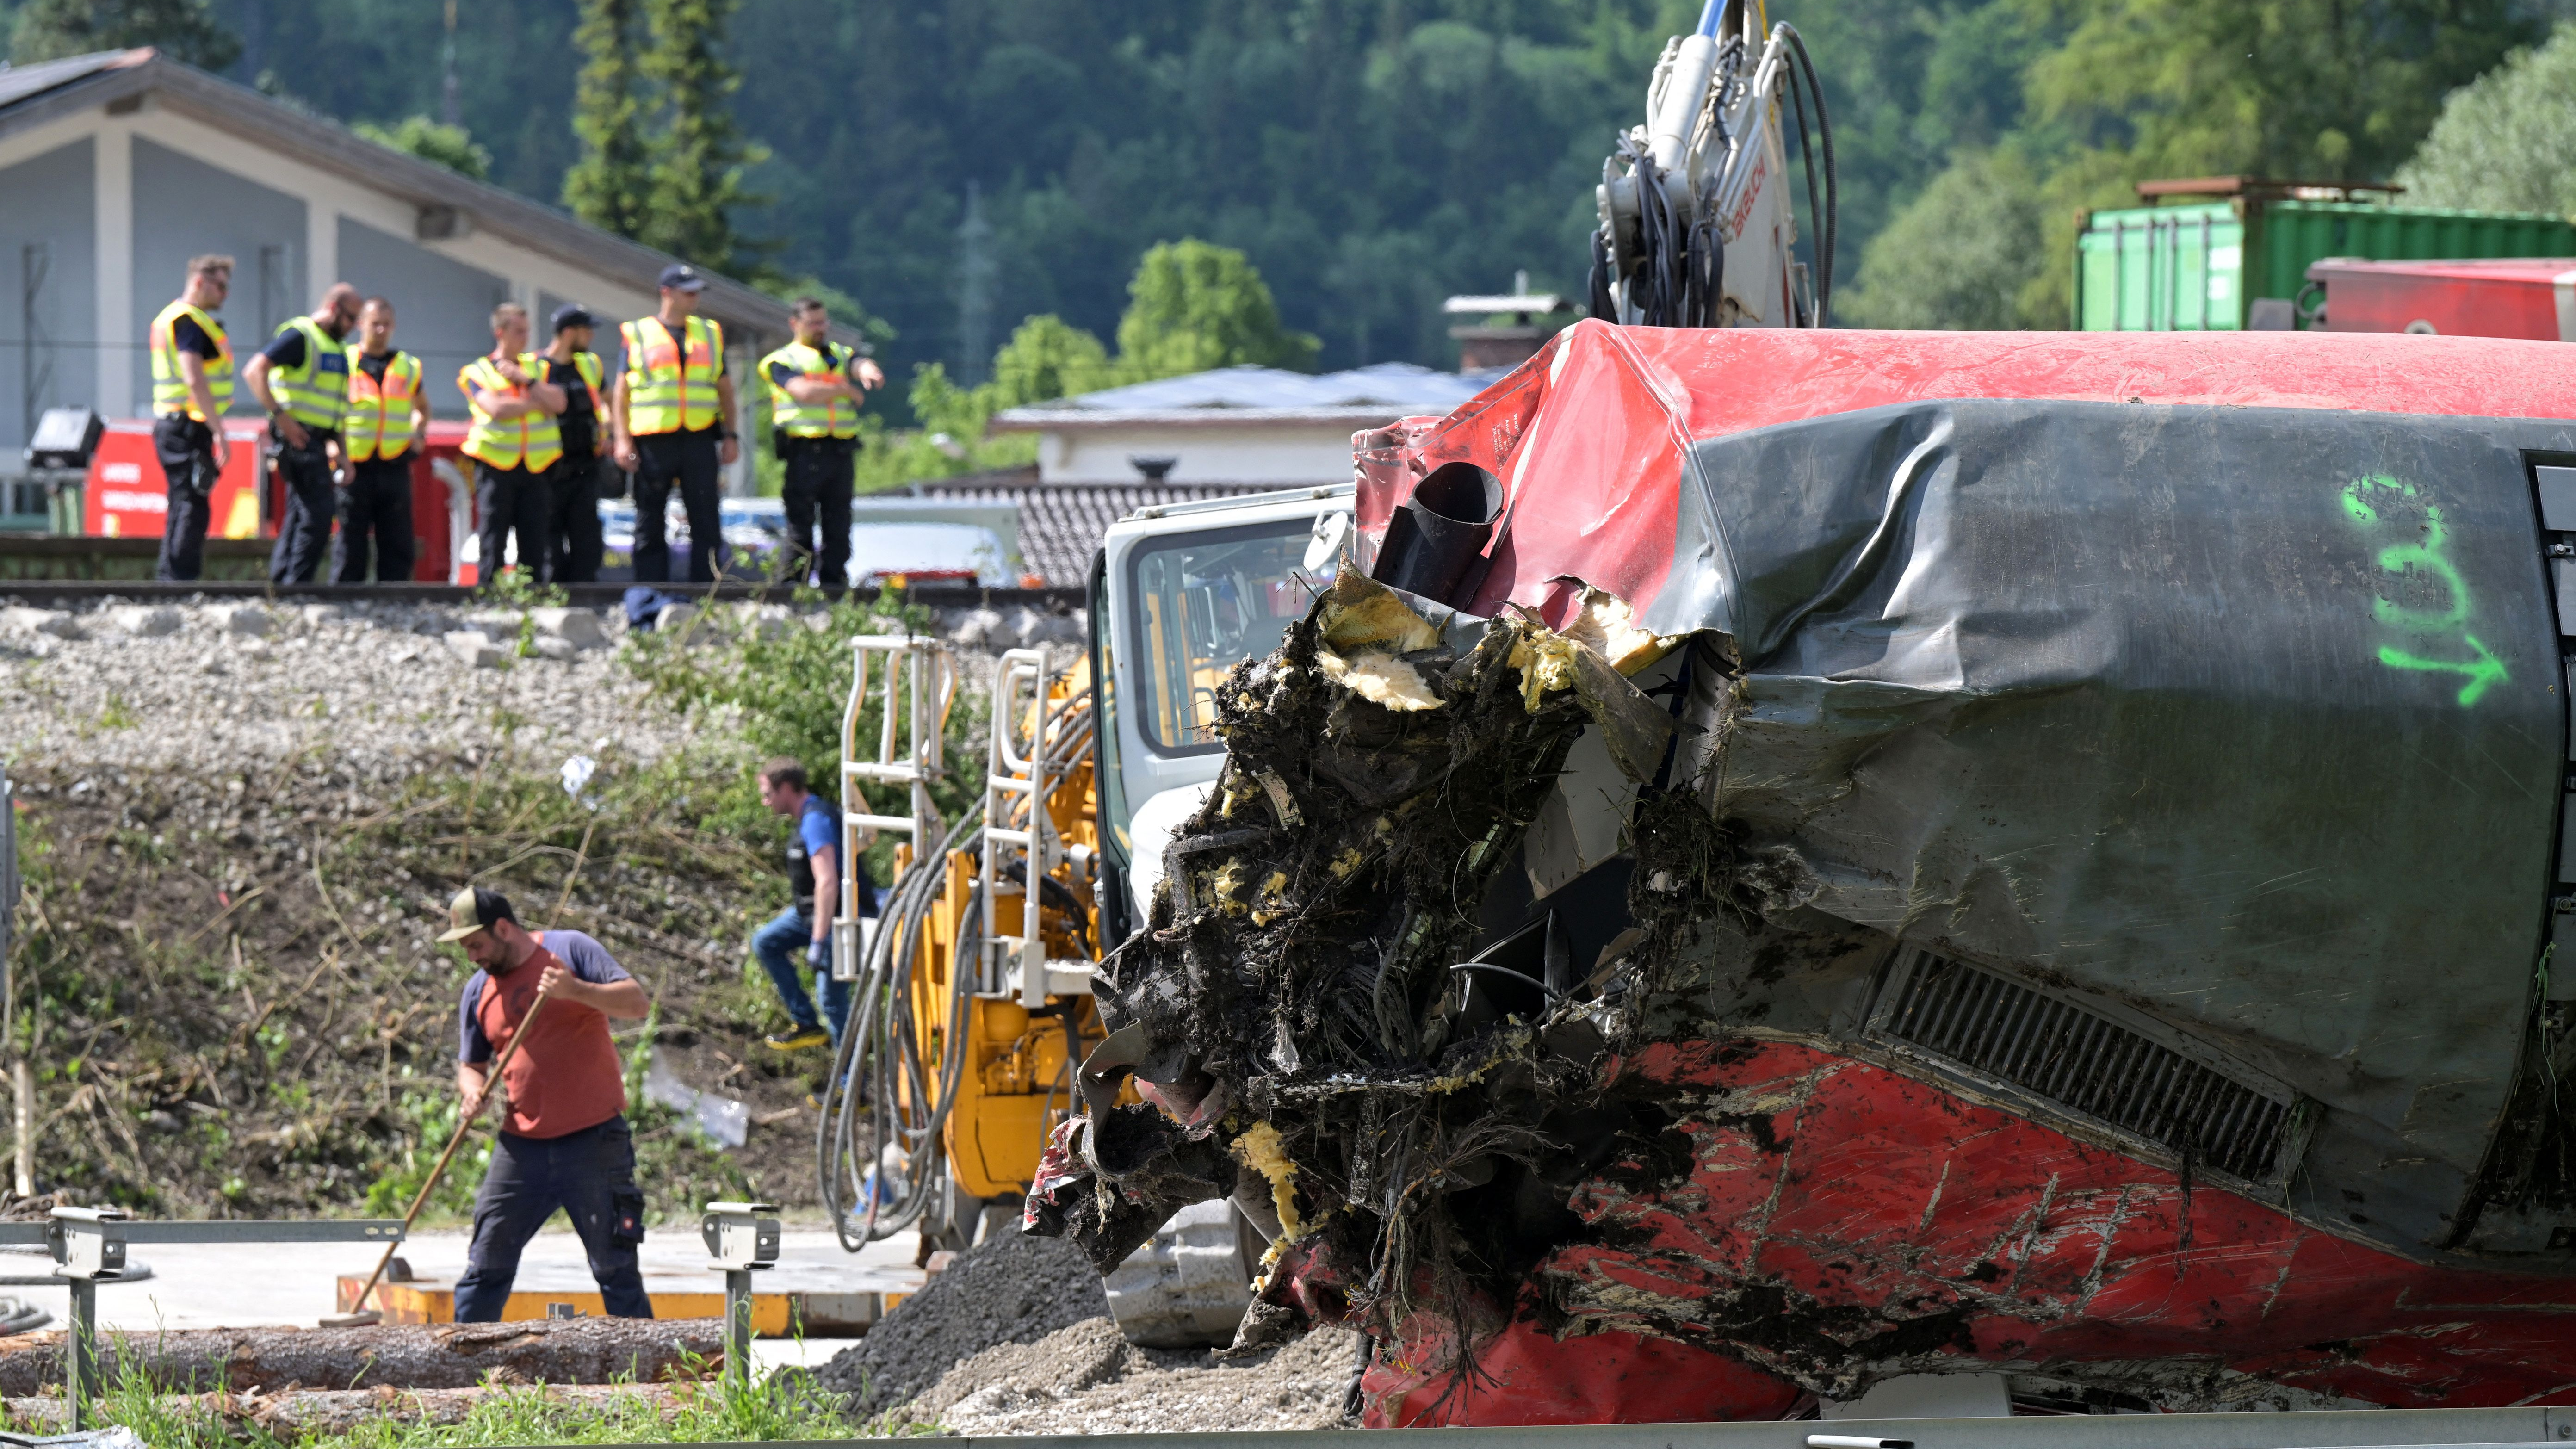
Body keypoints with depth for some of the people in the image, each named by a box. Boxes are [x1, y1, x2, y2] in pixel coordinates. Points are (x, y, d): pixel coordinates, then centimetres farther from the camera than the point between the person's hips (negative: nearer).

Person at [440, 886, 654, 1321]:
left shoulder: (570, 950, -2)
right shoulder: (479, 991, 11)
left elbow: (638, 1003, -9)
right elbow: (471, 1065, 19)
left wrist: (577, 991, -24)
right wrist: (473, 1089, -5)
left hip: (594, 1140, -4)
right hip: (522, 1145, 4)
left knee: (615, 1267, -3)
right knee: (487, 1265, 4)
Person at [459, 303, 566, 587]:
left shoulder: (538, 367, 16)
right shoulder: (478, 372, 4)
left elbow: (557, 403, 0)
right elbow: (496, 409, -14)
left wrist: (525, 380, -6)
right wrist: (537, 404, -4)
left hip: (535, 468, 3)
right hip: (496, 468, -3)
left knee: (535, 542, 1)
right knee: (494, 543, -4)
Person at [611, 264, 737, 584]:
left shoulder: (711, 333, 15)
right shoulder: (637, 335, 6)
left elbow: (725, 389, 19)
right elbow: (621, 392, 5)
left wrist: (730, 436, 10)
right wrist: (622, 440, -5)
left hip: (700, 440, 2)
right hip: (652, 444, -2)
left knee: (706, 522, -1)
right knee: (649, 525, 1)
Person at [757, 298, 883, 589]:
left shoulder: (841, 355, 19)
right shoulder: (782, 360, 5)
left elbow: (860, 365, -4)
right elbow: (803, 391, -13)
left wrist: (868, 372, -29)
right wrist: (846, 391, -4)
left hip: (840, 452, 4)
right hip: (803, 451, -4)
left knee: (838, 522, 3)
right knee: (800, 523, -5)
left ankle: (835, 578, 8)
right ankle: (796, 583, -3)